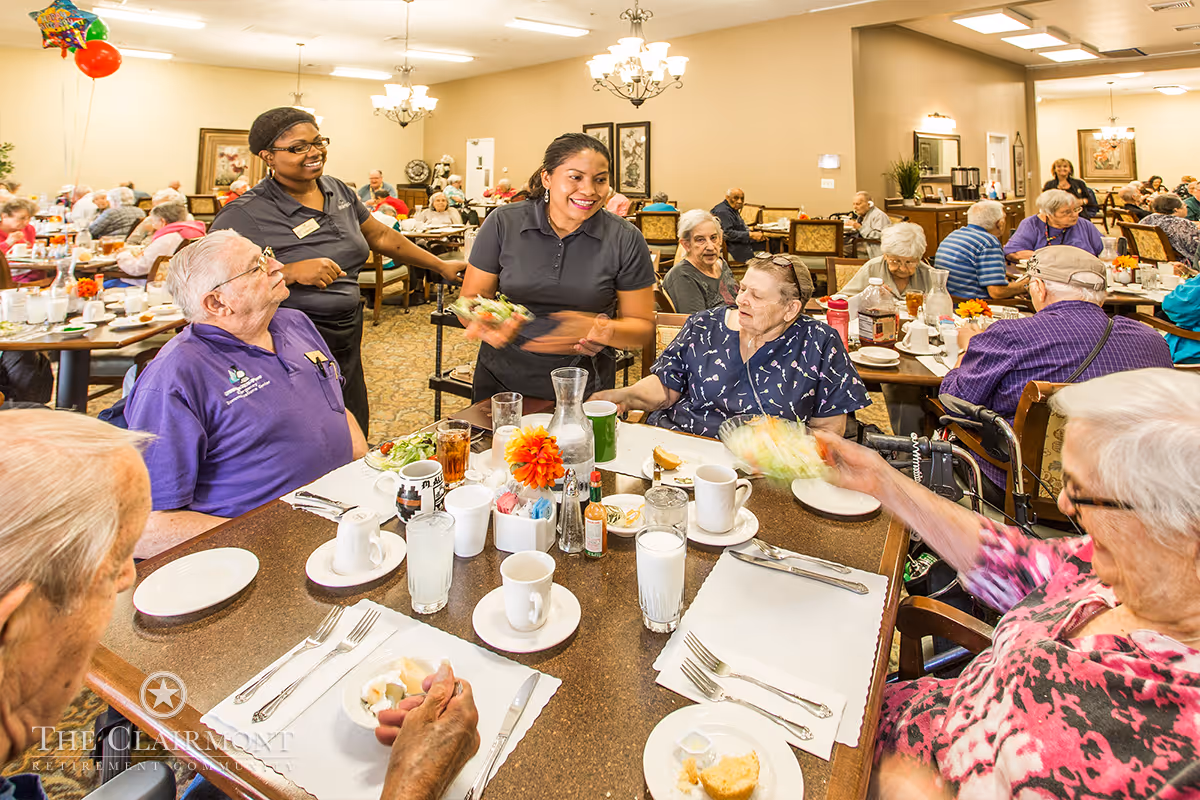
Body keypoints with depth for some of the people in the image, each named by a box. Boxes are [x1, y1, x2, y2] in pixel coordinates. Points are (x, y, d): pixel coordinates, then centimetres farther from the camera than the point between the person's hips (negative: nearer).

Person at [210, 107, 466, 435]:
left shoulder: (338, 191, 8)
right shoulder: (246, 214, -13)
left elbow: (381, 236, 18)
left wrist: (442, 266, 19)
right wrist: (291, 272, -26)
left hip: (347, 342, 7)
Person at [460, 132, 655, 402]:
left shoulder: (625, 240, -9)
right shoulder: (503, 223, -7)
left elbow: (642, 326, -4)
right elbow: (471, 299, -1)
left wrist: (601, 329, -25)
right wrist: (484, 324, -24)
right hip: (503, 379, 1)